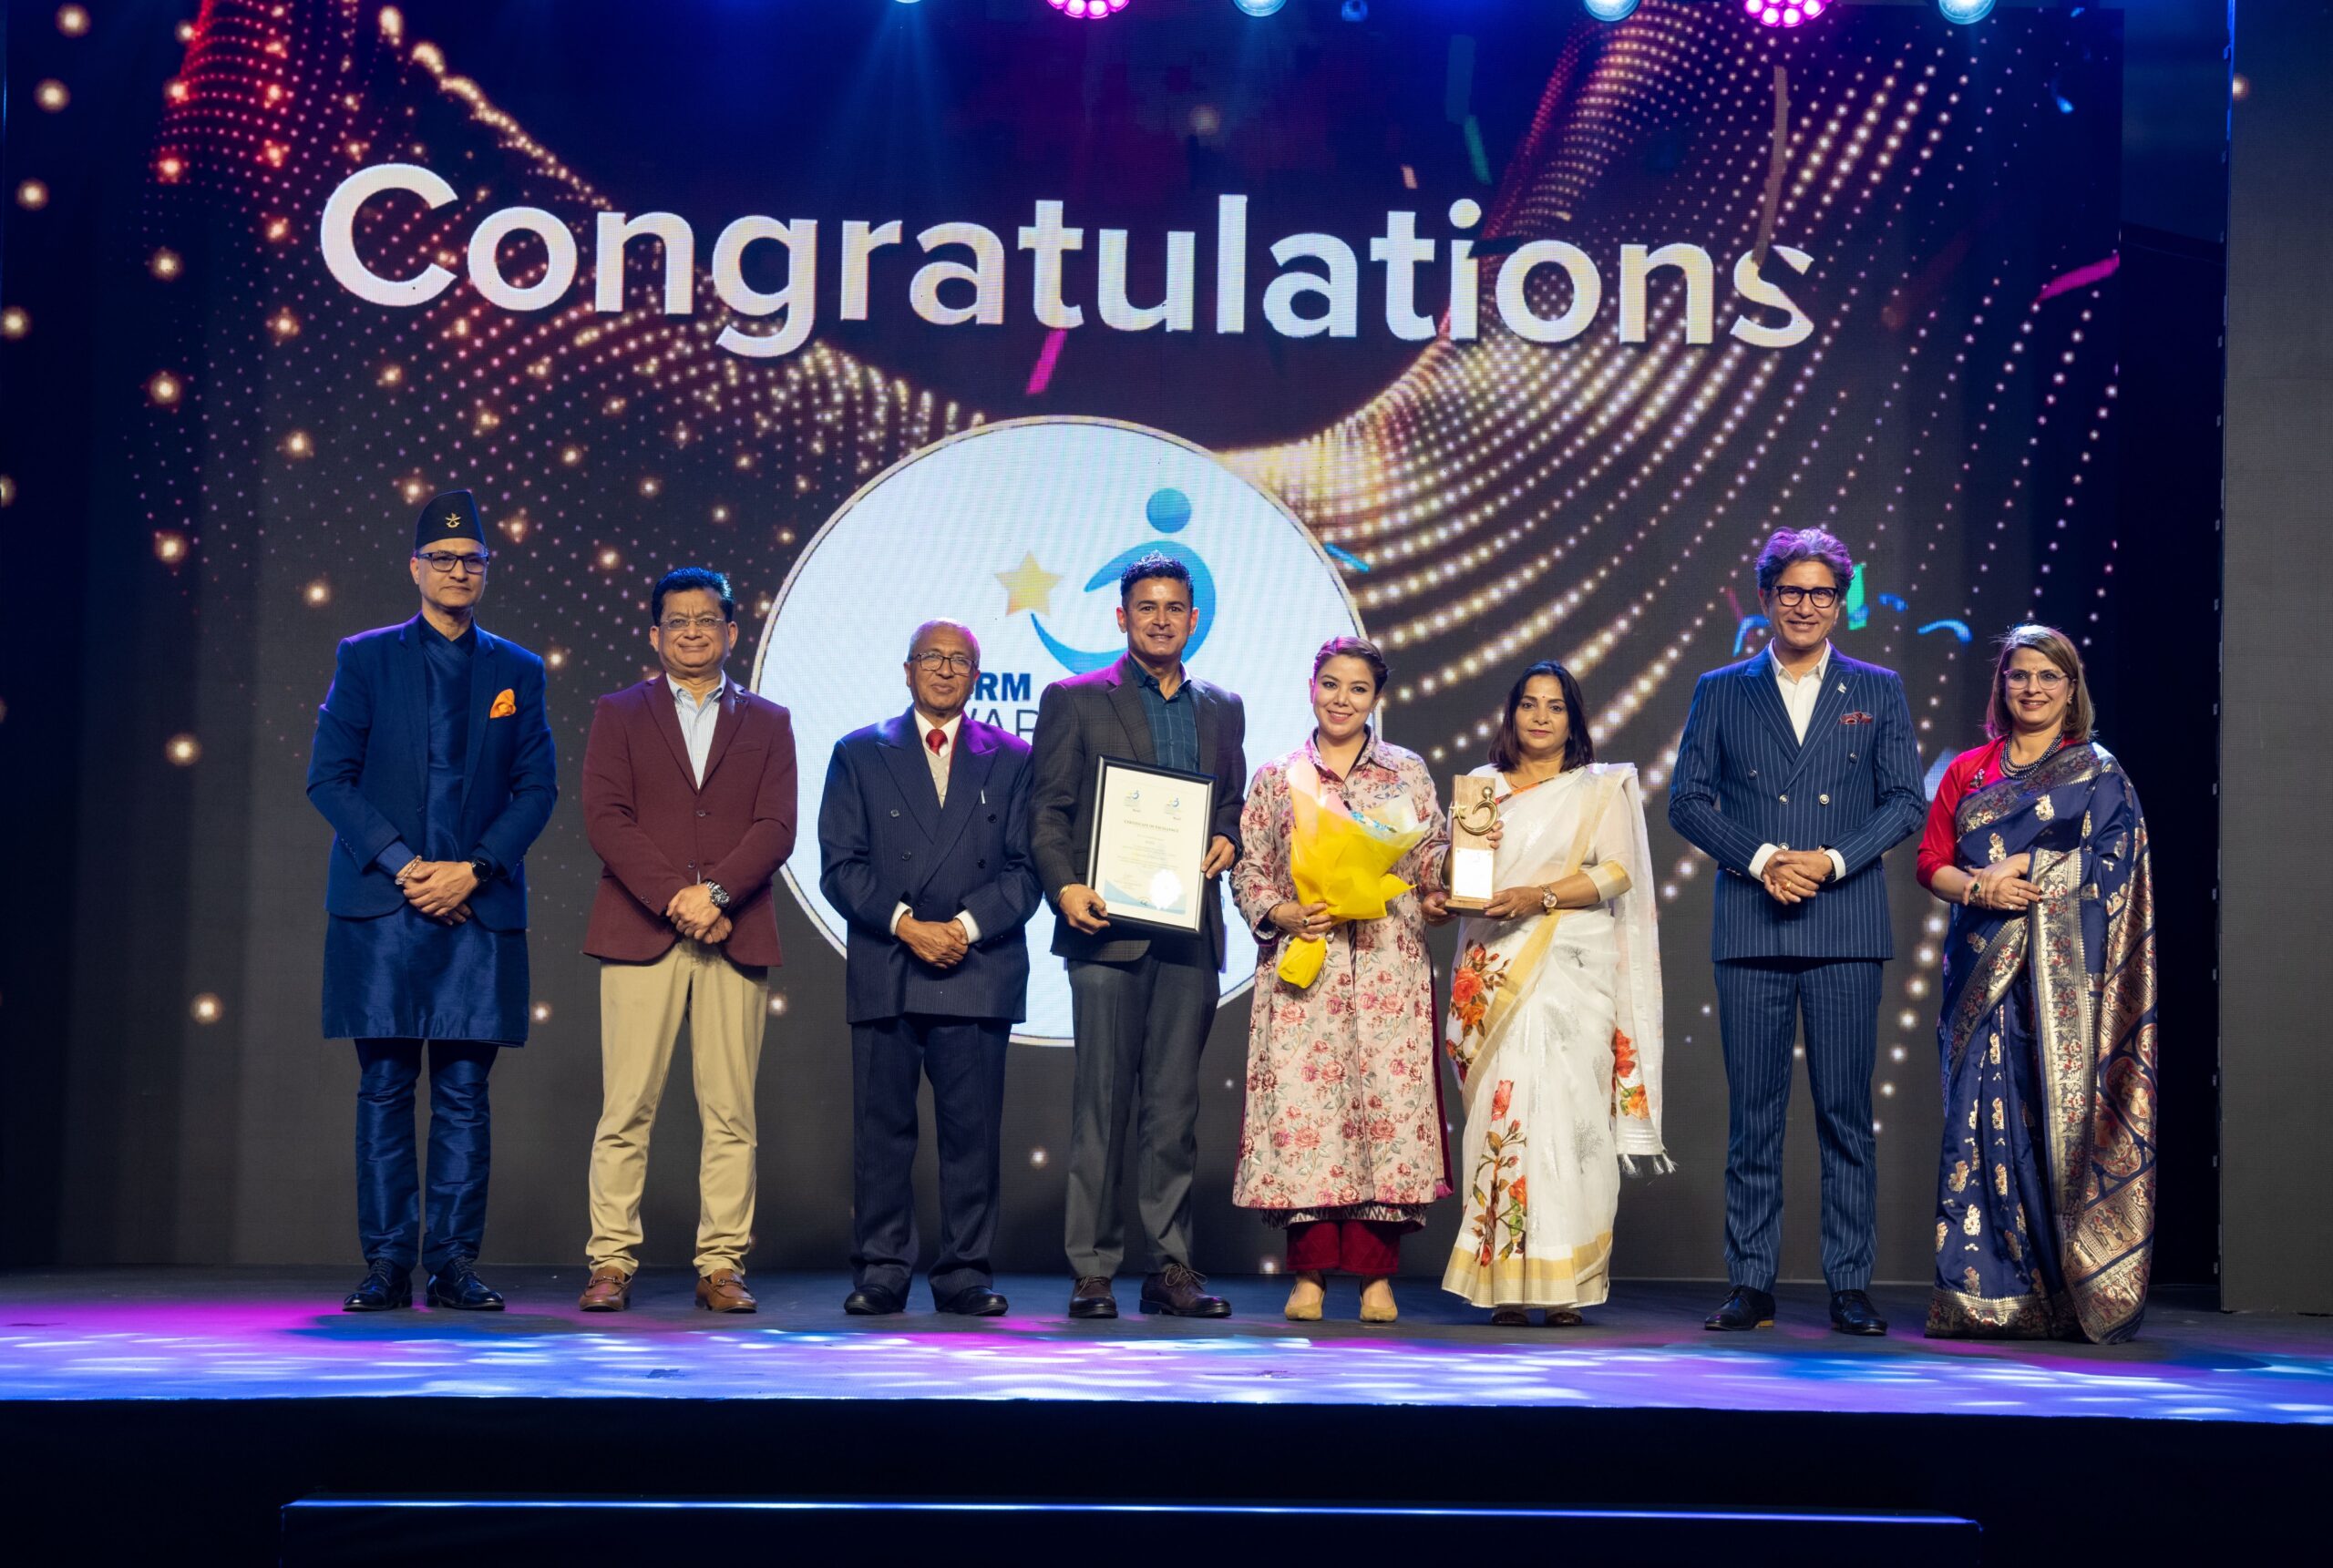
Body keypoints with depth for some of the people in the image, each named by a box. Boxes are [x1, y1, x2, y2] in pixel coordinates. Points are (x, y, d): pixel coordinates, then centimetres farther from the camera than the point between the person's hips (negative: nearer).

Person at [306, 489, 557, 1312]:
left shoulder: (518, 671, 12)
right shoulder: (365, 657, 8)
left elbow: (537, 789, 7)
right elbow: (329, 777, 2)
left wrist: (473, 870, -8)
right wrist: (403, 865, -9)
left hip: (480, 908, 1)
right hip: (380, 905, -1)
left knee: (465, 1090, 0)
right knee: (385, 1087, -1)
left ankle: (455, 1262, 4)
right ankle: (388, 1263, 4)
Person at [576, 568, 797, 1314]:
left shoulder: (767, 722, 15)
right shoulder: (619, 714, 12)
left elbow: (777, 827, 3)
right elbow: (606, 818, -1)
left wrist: (716, 894, -13)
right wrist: (675, 899, -12)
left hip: (735, 936, 1)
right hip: (640, 935, -1)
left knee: (731, 1113, 0)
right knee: (626, 1110, -3)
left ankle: (721, 1266, 5)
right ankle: (612, 1264, 2)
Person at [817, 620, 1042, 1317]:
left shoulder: (1012, 759, 12)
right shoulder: (859, 754, 11)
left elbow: (1026, 868, 5)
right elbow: (841, 865, 3)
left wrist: (967, 925, -10)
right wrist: (904, 924, -10)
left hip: (978, 970, 0)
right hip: (882, 973, 0)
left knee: (973, 1129, 0)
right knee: (882, 1128, 1)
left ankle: (966, 1272, 7)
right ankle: (880, 1272, 8)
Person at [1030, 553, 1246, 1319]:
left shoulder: (1222, 709, 17)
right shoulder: (1075, 700, 6)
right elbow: (1047, 809, 1)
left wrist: (1227, 839, -1)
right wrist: (1065, 886, -14)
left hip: (1189, 932, 3)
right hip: (1107, 926, -3)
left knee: (1176, 1103, 5)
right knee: (1101, 1103, -3)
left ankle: (1170, 1266, 10)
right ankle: (1093, 1269, 2)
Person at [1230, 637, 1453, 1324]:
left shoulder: (1409, 773, 12)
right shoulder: (1277, 778, 11)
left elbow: (1434, 866, 10)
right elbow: (1248, 872, 9)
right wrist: (1286, 915, -8)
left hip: (1389, 969, 0)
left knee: (1387, 1102, -6)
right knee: (1301, 1107, -7)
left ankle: (1377, 1276, -1)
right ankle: (1310, 1272, 0)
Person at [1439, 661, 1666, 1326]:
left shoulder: (1600, 789, 12)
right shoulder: (1482, 787, 18)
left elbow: (1618, 871, -1)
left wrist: (1543, 895, -13)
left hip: (1573, 972, -2)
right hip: (1497, 972, 2)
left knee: (1569, 1110, -9)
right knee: (1502, 1110, -8)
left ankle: (1565, 1282, -7)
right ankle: (1504, 1281, -7)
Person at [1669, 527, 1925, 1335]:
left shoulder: (1877, 691, 11)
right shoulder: (1721, 692, 11)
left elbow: (1906, 799, 5)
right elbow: (1687, 799, 5)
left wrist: (1833, 860, -10)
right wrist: (1761, 859, -9)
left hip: (1846, 926, 0)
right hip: (1750, 928, 0)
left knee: (1846, 1111, 0)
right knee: (1753, 1112, 2)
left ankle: (1851, 1285, 6)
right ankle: (1751, 1284, 7)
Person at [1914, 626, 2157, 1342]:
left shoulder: (2098, 771, 7)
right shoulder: (1967, 771, 15)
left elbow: (2107, 864, -2)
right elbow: (1931, 862, 9)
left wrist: (2019, 868, -10)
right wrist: (1980, 889, -9)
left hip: (2061, 970, -3)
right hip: (1982, 967, 3)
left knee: (2060, 1112, -8)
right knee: (1981, 1114, -3)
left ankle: (2072, 1295, -4)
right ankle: (1983, 1294, -1)